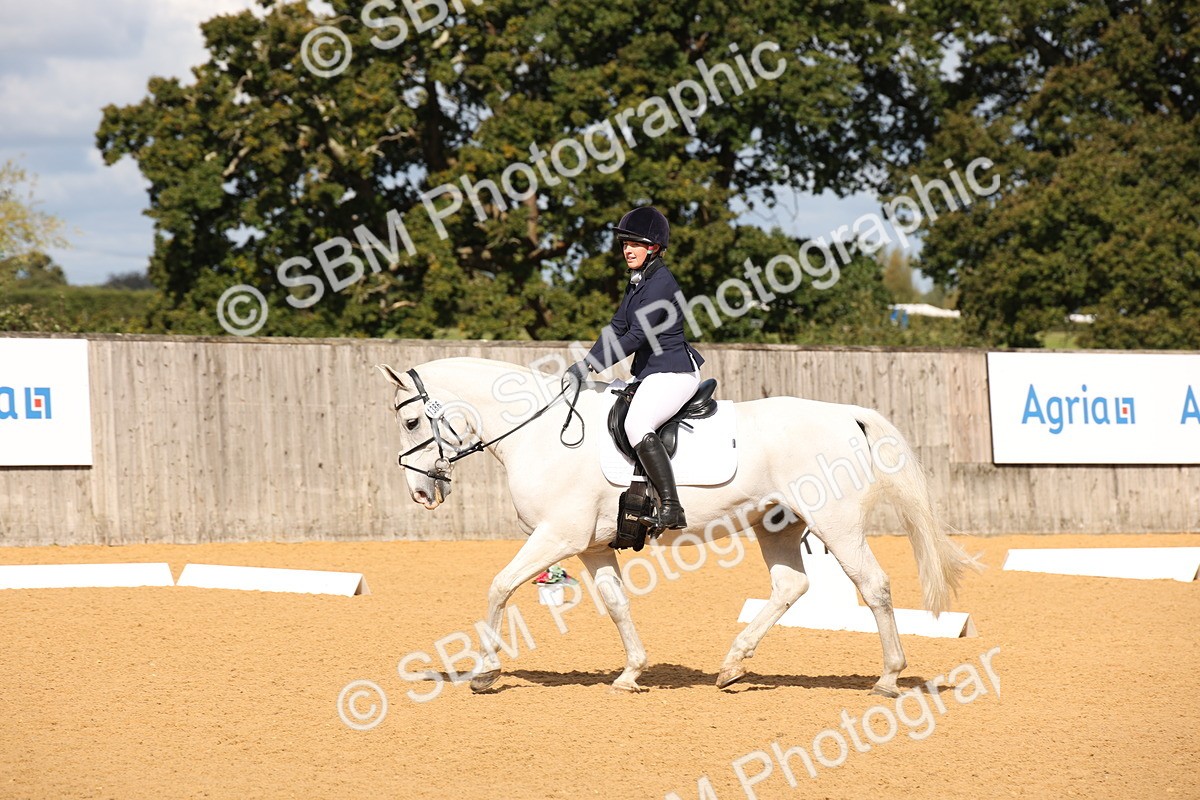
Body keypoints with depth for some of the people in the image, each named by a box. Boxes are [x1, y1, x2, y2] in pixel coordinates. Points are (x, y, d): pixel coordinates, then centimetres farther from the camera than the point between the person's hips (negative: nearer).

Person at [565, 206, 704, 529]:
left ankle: (672, 509, -37)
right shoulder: (637, 282, 15)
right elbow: (617, 327, 15)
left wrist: (593, 366, -22)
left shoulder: (661, 283, -16)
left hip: (674, 371, -11)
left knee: (636, 425, -31)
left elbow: (636, 335, -21)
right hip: (649, 373, 11)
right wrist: (586, 364, 2)